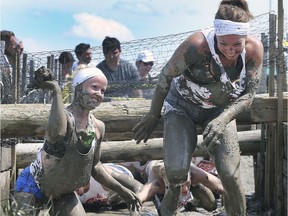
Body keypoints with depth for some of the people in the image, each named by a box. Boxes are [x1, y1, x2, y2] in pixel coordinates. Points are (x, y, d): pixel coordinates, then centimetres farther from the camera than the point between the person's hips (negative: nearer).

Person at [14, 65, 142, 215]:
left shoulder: (98, 127, -2)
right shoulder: (66, 116, -23)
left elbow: (94, 166, 11)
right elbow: (57, 132, -51)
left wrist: (120, 190, 11)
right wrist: (56, 91, -43)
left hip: (64, 193, 7)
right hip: (33, 186, -7)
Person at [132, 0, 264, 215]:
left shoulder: (254, 49, -23)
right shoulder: (197, 45, -33)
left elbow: (248, 95, -13)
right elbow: (166, 77, -17)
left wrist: (223, 119, -31)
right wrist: (153, 116, -6)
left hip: (220, 110, 2)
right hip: (182, 106, -2)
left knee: (230, 175, -12)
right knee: (176, 170, -20)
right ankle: (172, 197, 15)